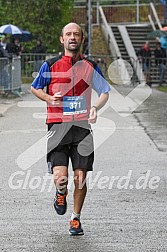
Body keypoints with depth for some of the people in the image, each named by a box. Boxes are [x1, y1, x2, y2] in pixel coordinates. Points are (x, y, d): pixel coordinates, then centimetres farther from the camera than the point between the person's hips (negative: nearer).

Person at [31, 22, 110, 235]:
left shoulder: (90, 67, 6)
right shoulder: (50, 66, 2)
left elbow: (104, 92, 15)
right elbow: (34, 88, 15)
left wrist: (95, 107, -6)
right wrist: (49, 99, -4)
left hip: (82, 128, 1)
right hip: (57, 127, -1)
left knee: (80, 177, -1)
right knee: (60, 177, -14)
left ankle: (76, 219, 20)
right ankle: (61, 194, 24)